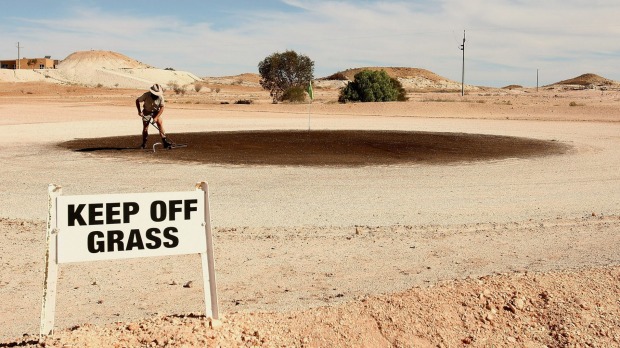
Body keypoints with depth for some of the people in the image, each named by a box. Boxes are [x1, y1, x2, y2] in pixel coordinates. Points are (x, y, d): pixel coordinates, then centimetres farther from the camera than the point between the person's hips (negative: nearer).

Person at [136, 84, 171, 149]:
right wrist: (139, 111, -15)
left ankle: (165, 142, -20)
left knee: (160, 123, -20)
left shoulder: (160, 97, -22)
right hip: (146, 112, 0)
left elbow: (162, 108, -17)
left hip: (156, 112, 0)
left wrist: (156, 117, -24)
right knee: (145, 128, 0)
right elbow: (137, 101, -9)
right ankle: (143, 144, 18)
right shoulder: (146, 95, -24)